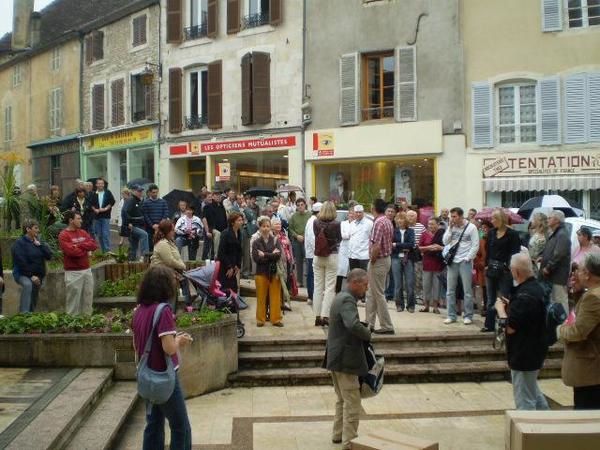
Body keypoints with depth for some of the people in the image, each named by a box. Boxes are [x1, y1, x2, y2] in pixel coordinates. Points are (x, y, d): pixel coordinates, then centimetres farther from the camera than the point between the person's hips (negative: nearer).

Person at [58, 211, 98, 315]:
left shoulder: (83, 232, 12)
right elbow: (71, 251, -21)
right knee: (74, 300, -1)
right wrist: (85, 249, -6)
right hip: (73, 273, -7)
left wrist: (79, 245, -12)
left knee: (88, 298, 13)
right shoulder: (63, 235, -9)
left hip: (87, 270, 7)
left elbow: (94, 245, 1)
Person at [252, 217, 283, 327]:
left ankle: (276, 319, 12)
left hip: (274, 272, 1)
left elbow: (278, 255, -9)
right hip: (261, 272, -1)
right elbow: (256, 258, -10)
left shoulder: (275, 241, 6)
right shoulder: (256, 243, 2)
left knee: (275, 297, 3)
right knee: (261, 297, 3)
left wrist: (265, 255, -13)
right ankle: (260, 319, 13)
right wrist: (272, 255, -12)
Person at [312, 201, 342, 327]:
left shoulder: (316, 223, -6)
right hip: (332, 256, -3)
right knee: (329, 287, 2)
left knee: (318, 286, 9)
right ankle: (325, 315, -4)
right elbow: (339, 239, 2)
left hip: (318, 257, 3)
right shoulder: (336, 224, -12)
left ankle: (317, 316, 11)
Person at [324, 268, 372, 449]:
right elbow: (353, 325, -36)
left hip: (336, 358, 10)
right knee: (352, 402, 0)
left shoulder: (341, 297, 11)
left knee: (342, 399, 21)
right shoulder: (347, 300, -20)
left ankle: (338, 434, 31)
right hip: (345, 360, -10)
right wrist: (368, 335, -18)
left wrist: (363, 333, 8)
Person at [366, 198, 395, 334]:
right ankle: (369, 323, 24)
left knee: (378, 294, -2)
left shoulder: (378, 222, -19)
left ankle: (387, 327, 2)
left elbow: (376, 246, -27)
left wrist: (372, 260, -12)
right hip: (386, 258, 10)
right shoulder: (388, 221, 11)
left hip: (379, 261, -10)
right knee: (371, 293, 17)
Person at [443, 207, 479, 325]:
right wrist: (450, 228, -5)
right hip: (452, 262, 5)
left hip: (465, 262, -5)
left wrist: (468, 258, -12)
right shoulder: (451, 227, 9)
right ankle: (451, 316, 14)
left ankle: (468, 316, 9)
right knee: (450, 291, 6)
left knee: (467, 291, 0)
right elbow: (445, 242, 1)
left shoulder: (471, 227, -5)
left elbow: (475, 246, -7)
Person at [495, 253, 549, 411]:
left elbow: (510, 328, -25)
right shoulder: (535, 288, 4)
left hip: (524, 354, -10)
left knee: (524, 400, 3)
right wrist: (510, 306, 6)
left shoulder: (525, 295, -27)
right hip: (533, 350, 10)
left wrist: (500, 308, -10)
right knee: (532, 391, 27)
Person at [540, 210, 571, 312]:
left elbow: (559, 255, -23)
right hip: (552, 276, 10)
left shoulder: (562, 235, -14)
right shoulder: (553, 235, 18)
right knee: (555, 301, 15)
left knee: (560, 301, -6)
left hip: (559, 276, -10)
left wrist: (548, 268, -17)